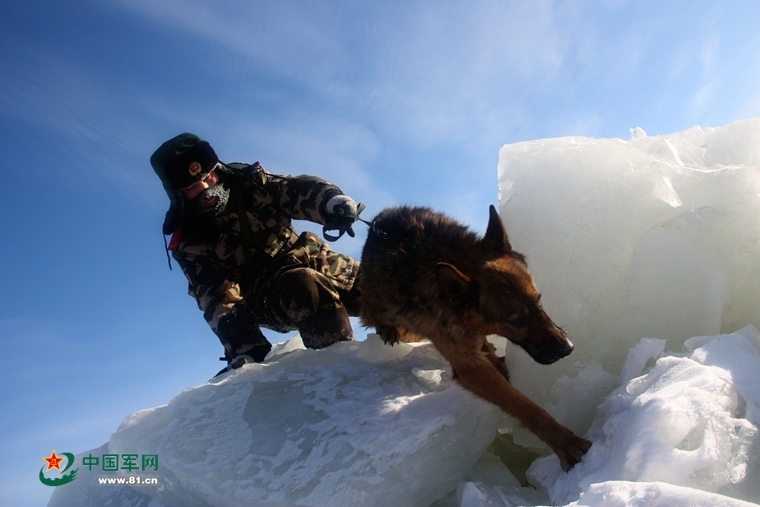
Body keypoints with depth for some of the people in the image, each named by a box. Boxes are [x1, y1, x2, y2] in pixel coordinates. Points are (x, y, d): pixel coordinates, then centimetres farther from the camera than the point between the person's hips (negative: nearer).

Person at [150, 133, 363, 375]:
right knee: (305, 288, -36)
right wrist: (244, 346, -29)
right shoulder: (190, 243, -8)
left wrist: (333, 200, -30)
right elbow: (217, 298, -15)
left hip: (307, 258, 5)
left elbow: (297, 190, -7)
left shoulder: (248, 182, 0)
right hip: (268, 296, -4)